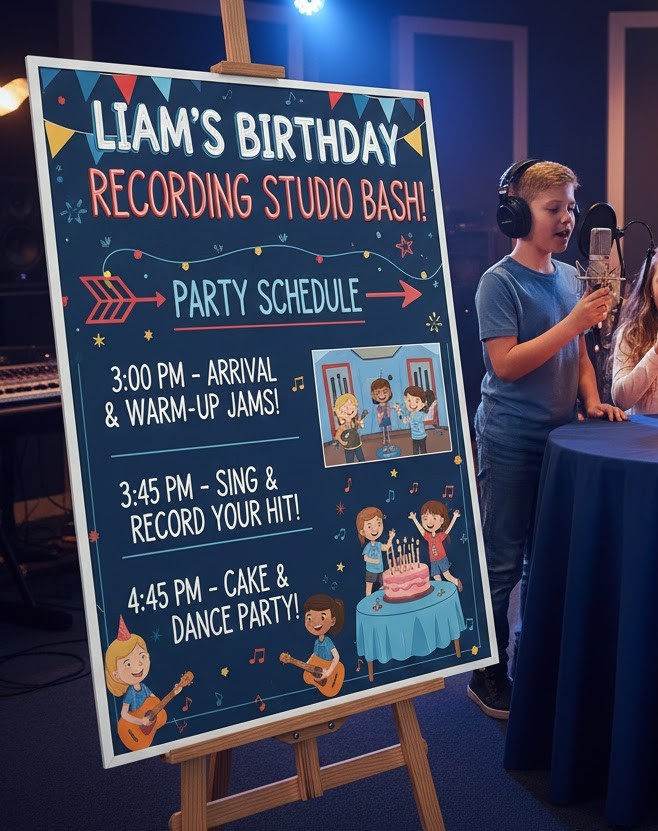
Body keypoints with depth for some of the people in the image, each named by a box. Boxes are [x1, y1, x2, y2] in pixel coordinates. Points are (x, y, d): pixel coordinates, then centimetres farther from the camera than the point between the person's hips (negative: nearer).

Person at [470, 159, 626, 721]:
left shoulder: (570, 277, 9)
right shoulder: (499, 282, -11)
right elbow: (506, 364, -19)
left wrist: (591, 401, 2)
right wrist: (574, 322, -22)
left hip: (559, 438, 6)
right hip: (511, 442, -6)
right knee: (502, 563, 1)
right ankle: (488, 673, 14)